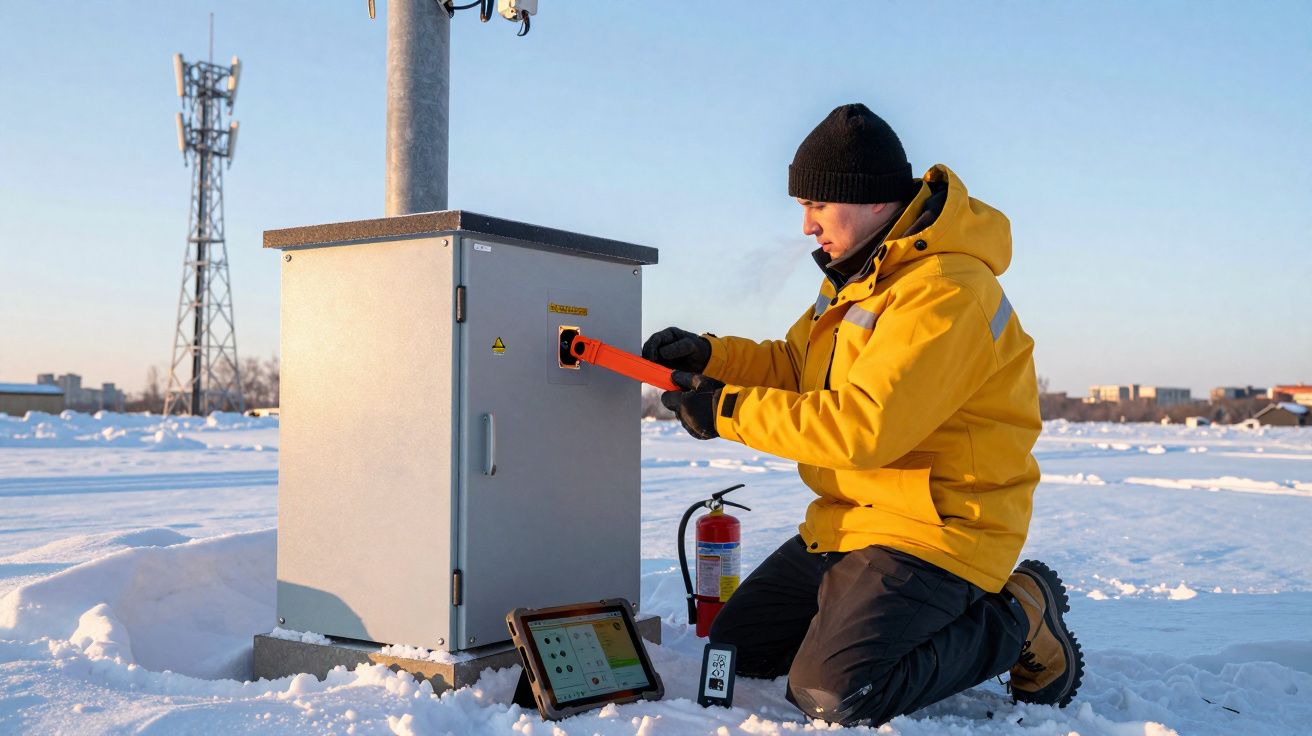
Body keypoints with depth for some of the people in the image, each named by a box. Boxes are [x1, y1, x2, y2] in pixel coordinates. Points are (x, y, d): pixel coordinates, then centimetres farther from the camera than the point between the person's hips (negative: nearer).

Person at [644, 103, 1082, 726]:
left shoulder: (947, 290, -23)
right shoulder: (861, 273, 11)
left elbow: (863, 426, -31)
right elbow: (795, 365, 20)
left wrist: (726, 411, -22)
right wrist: (707, 355, 2)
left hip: (932, 532, -10)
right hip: (848, 523, 10)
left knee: (833, 695, -22)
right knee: (735, 647, 10)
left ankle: (1017, 623, -1)